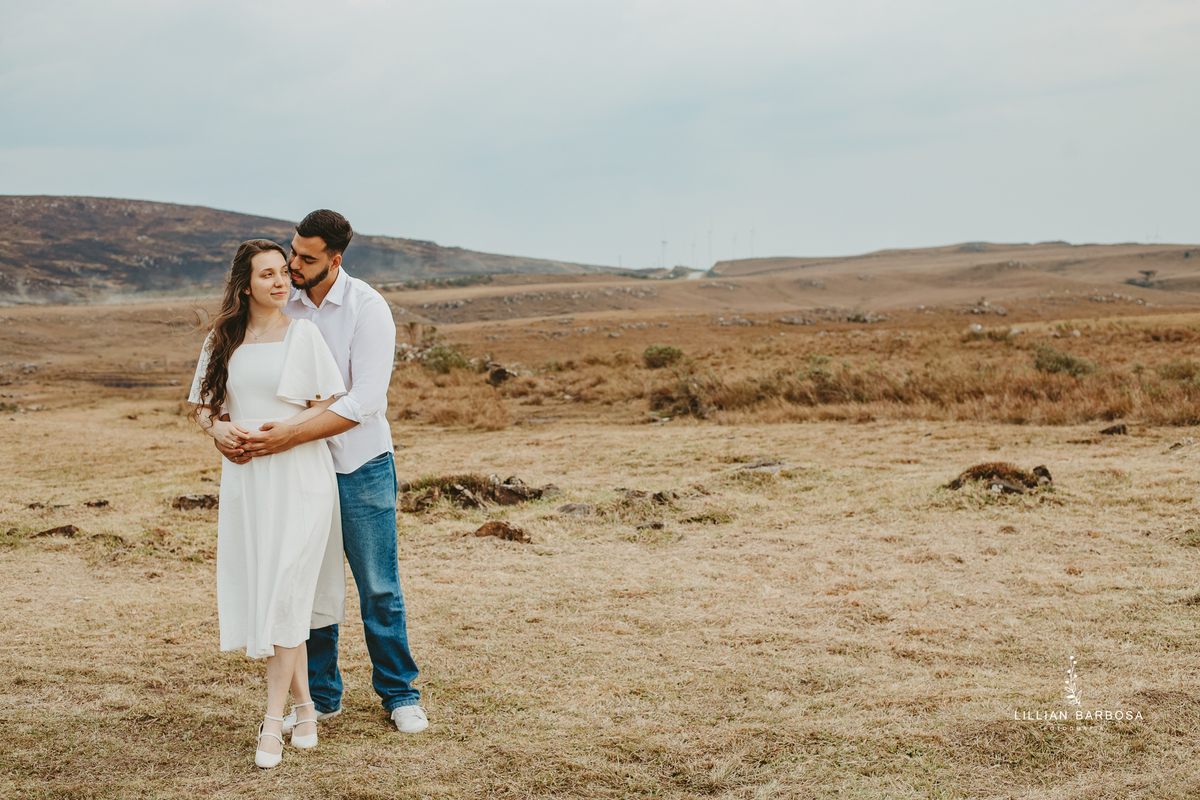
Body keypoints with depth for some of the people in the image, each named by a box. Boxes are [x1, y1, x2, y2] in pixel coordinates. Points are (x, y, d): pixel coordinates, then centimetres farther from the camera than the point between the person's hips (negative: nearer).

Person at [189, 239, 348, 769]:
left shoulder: (303, 333, -1)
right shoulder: (223, 340, 11)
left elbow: (331, 406, -3)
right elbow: (203, 405, 16)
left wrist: (278, 432, -16)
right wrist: (218, 428, -7)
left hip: (299, 476, -4)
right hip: (244, 480, 5)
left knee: (283, 592, -9)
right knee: (259, 591, 7)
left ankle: (272, 724, -4)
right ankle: (305, 708, 21)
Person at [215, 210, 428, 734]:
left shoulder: (367, 308, -13)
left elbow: (364, 401, -22)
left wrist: (289, 435, -29)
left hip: (360, 464, -3)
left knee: (378, 588, 5)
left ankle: (399, 694, 21)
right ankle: (320, 697, 24)